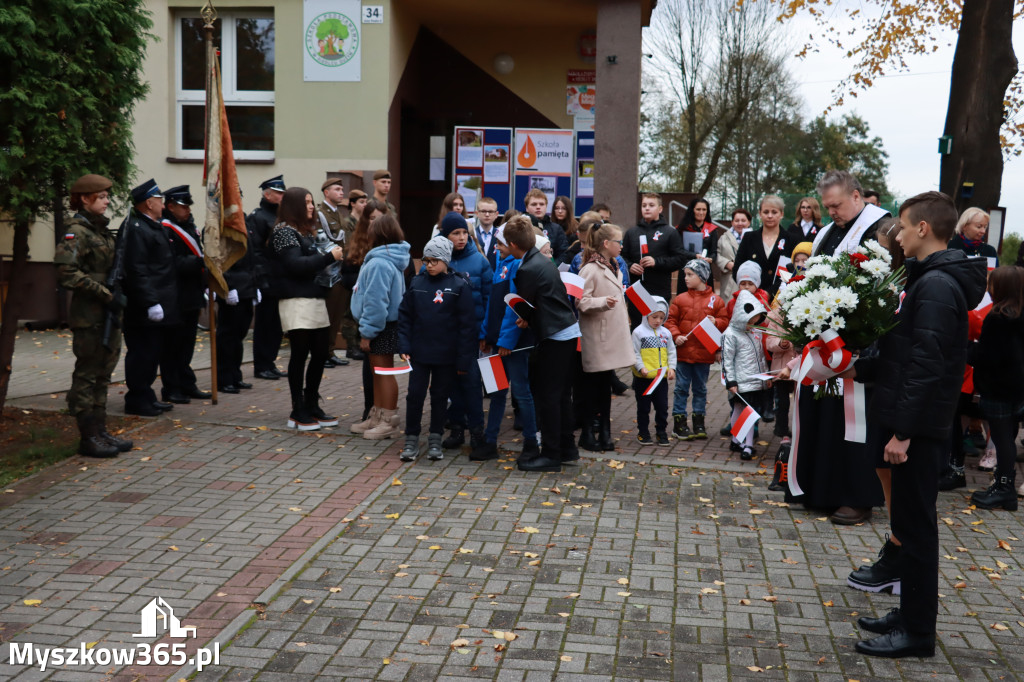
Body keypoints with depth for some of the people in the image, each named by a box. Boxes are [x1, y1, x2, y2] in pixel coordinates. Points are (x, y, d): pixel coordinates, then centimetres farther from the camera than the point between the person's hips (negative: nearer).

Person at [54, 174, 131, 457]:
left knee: (102, 374, 14)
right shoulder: (77, 231, -12)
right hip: (88, 316, -9)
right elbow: (67, 273, -21)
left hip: (107, 315, 9)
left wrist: (115, 299, 10)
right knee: (87, 375, -1)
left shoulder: (101, 229, 15)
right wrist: (106, 295, -20)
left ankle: (100, 431, 22)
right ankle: (88, 438, 6)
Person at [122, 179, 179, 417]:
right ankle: (137, 400, 6)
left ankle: (146, 397, 24)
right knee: (142, 353, -3)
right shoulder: (135, 229, -16)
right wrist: (151, 303, -25)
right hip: (143, 311, -11)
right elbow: (136, 271, -23)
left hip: (158, 305, 11)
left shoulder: (154, 227, 18)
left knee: (151, 353, 15)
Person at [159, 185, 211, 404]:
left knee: (186, 344, 14)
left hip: (191, 297, 8)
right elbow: (173, 263, -22)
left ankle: (187, 386, 22)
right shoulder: (164, 229, -12)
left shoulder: (189, 226, 16)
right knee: (172, 344, -1)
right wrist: (199, 261, -30)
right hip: (175, 298, -8)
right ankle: (171, 389, 6)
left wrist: (204, 286, 14)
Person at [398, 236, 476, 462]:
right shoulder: (417, 282, 2)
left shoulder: (459, 286, -6)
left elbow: (467, 324, -7)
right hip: (419, 351, 2)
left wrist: (463, 359, -9)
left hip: (446, 354, -2)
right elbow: (404, 316, 6)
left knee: (440, 396, 10)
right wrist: (404, 346, -5)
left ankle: (435, 440, 22)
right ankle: (411, 440, 15)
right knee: (415, 394, 3)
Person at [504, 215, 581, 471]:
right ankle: (566, 448, 25)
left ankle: (551, 455, 3)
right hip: (568, 332, 10)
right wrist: (528, 319, 5)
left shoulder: (528, 269, -18)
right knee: (561, 393, 16)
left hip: (554, 336, -10)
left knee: (548, 395, -3)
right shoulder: (543, 261, 12)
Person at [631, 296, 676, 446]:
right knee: (643, 407, 7)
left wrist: (671, 368, -2)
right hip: (643, 377, -4)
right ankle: (643, 433, 18)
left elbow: (671, 352, 11)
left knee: (662, 407, 9)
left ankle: (661, 432, 21)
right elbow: (635, 353, -8)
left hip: (662, 377, 4)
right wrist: (641, 367, -18)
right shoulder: (639, 332, -7)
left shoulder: (665, 333, 8)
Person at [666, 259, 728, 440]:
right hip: (683, 352, 0)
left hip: (704, 354, 0)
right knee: (681, 388, 4)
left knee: (700, 389, 12)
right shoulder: (680, 299, 2)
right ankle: (679, 422, 11)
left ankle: (699, 422, 22)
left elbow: (725, 322, 4)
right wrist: (676, 335, -13)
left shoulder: (715, 301, 2)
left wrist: (716, 322, -16)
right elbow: (671, 320, 2)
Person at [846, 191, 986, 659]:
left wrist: (903, 431, -23)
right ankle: (910, 613, 28)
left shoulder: (936, 286, -18)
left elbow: (926, 366, -23)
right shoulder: (933, 280, 14)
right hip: (917, 422, 10)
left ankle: (917, 632, 9)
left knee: (914, 526, -1)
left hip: (918, 426, -10)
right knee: (911, 522, 16)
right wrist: (860, 370, 19)